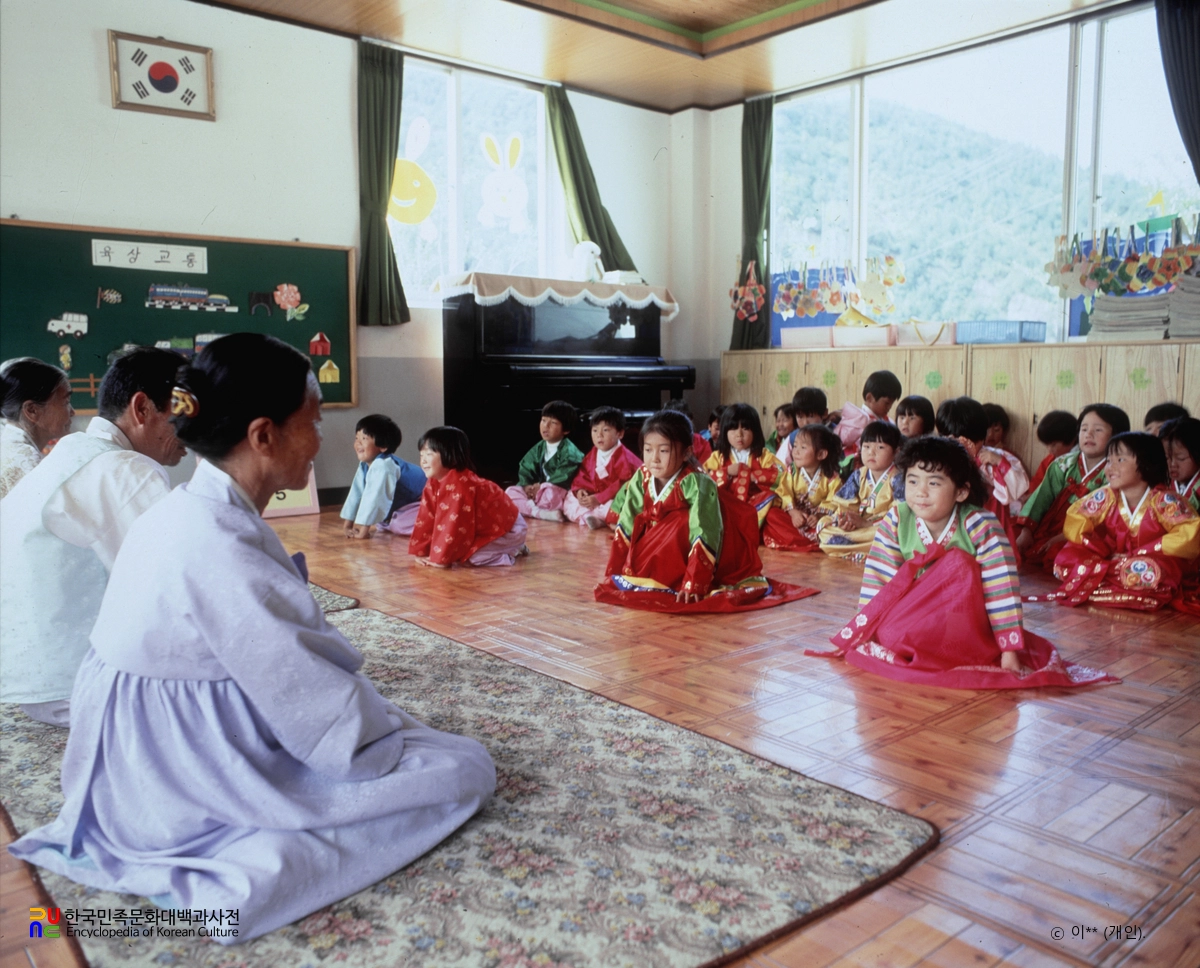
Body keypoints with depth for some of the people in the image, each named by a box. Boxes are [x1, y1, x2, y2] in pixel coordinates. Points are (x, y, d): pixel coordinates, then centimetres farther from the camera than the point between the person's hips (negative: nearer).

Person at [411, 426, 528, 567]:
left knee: (473, 557, -27)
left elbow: (454, 523, -32)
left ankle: (512, 552, -1)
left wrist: (441, 558, -27)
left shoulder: (459, 483, -31)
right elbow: (427, 518, 2)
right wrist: (421, 552, -2)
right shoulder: (433, 483, -1)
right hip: (486, 527, 10)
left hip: (508, 528, -10)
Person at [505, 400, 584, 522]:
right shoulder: (539, 448, 11)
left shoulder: (569, 451, -12)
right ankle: (542, 513, -31)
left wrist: (541, 486, -22)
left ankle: (528, 509, -12)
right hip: (539, 491, 7)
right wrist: (527, 485, -13)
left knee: (550, 493, -41)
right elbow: (525, 470, 7)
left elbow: (564, 478, -24)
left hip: (559, 495, -7)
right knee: (511, 491, -12)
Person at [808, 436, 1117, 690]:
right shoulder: (895, 521, -11)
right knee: (887, 635, -31)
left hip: (966, 626, -2)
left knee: (958, 564, -28)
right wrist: (862, 630, -18)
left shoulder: (981, 527, -19)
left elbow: (1002, 589, -22)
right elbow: (878, 581, -12)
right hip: (912, 619, 2)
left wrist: (1009, 651, -26)